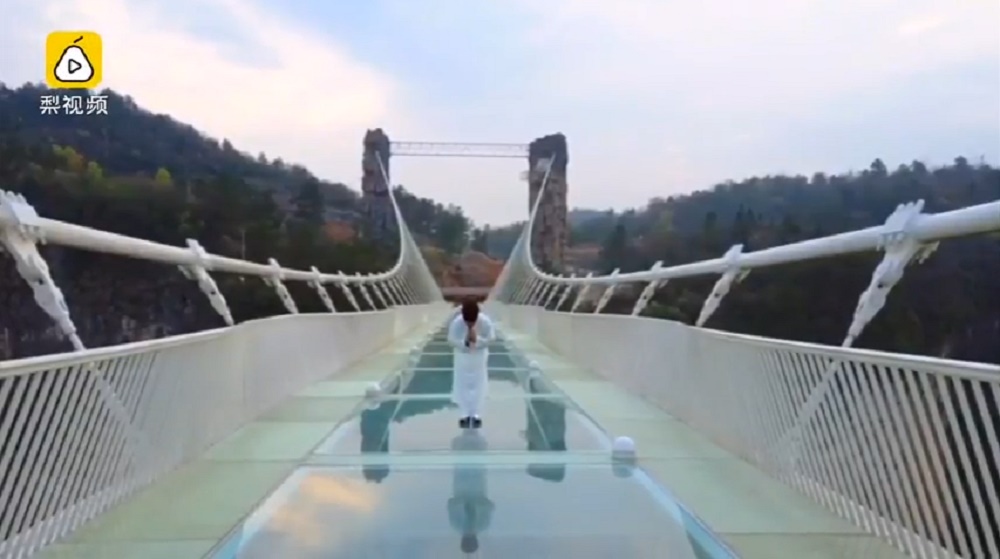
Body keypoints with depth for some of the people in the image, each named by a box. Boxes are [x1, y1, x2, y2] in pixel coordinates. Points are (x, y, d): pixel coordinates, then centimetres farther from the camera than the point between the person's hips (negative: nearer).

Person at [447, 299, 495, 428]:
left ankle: (475, 414, 19)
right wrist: (465, 342, -35)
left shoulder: (485, 321, -29)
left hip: (479, 355, 0)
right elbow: (451, 340, -18)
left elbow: (491, 338, -18)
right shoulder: (456, 322, -30)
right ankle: (465, 414, 18)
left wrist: (477, 340, -34)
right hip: (462, 355, 0)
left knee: (479, 384, 6)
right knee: (461, 385, 5)